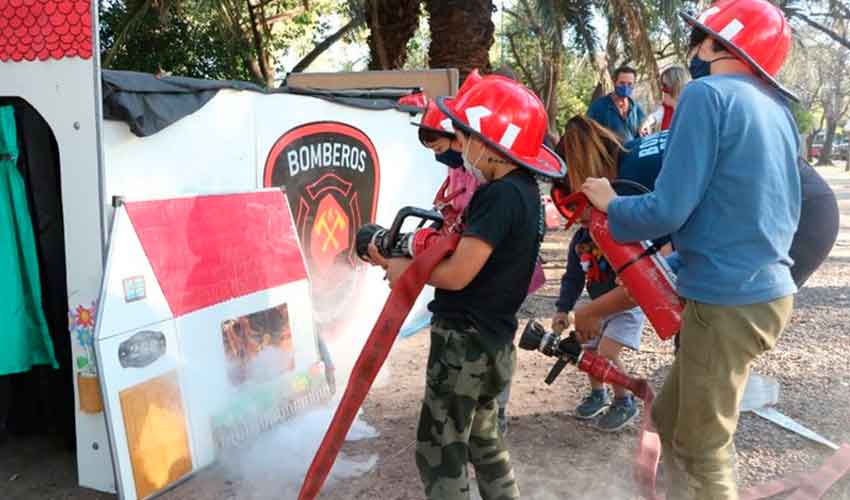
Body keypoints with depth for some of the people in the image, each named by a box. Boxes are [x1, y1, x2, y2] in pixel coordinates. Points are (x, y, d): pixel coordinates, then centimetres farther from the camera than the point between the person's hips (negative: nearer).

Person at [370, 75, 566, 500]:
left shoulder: (500, 195, -22)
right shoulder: (523, 190, 8)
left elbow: (457, 274, -23)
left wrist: (406, 269, -5)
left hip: (464, 341, -10)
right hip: (492, 340, 10)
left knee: (439, 453, 2)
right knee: (482, 440, 24)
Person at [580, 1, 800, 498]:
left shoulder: (709, 93, -13)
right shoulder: (777, 109, 11)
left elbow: (668, 211, -19)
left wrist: (610, 203, 0)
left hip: (727, 299, -8)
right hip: (768, 288, 8)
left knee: (705, 448, 10)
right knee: (671, 421, 22)